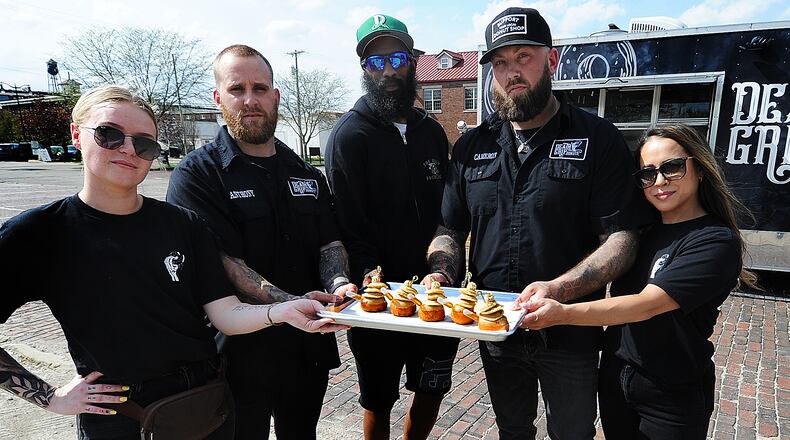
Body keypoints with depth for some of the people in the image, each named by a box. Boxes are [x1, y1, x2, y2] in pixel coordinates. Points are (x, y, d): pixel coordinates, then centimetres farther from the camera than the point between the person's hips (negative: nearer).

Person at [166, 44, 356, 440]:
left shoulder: (307, 175, 10)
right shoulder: (196, 174, -9)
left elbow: (329, 243, 5)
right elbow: (224, 262, -19)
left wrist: (338, 284, -17)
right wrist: (289, 304, -32)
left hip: (309, 348, 5)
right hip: (241, 352, -5)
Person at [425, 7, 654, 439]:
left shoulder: (598, 140, -9)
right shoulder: (471, 147, 2)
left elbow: (622, 238, -14)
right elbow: (450, 230, 6)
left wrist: (559, 289, -30)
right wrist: (441, 275, -15)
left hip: (570, 334, -3)